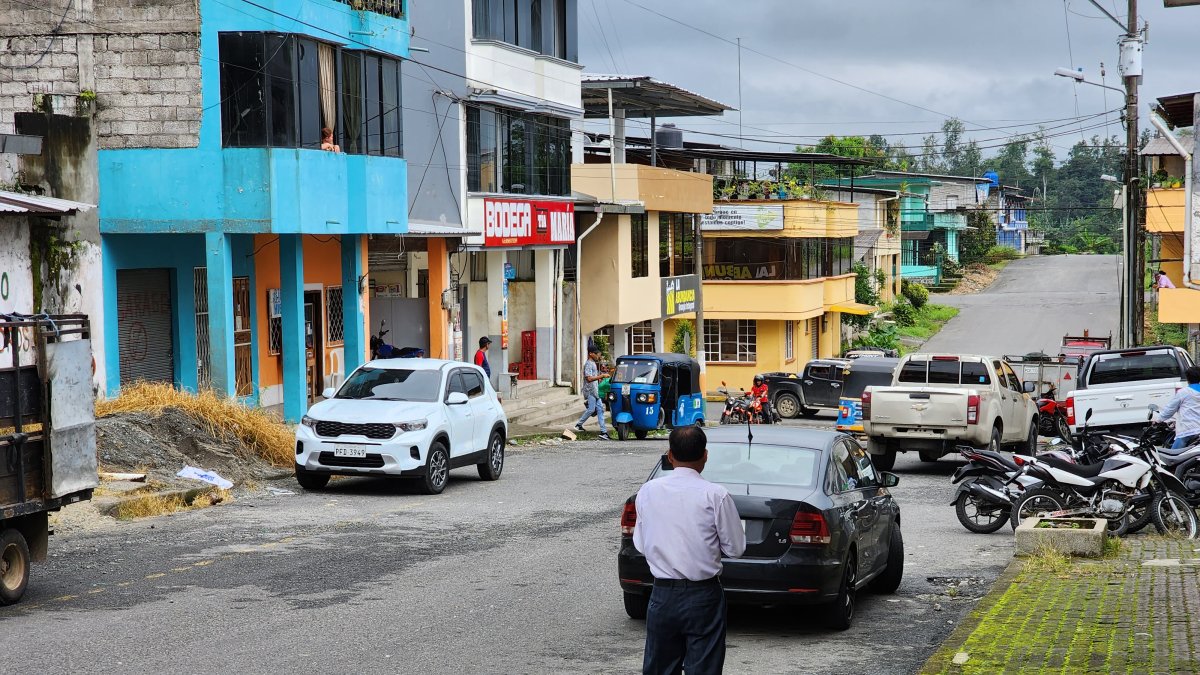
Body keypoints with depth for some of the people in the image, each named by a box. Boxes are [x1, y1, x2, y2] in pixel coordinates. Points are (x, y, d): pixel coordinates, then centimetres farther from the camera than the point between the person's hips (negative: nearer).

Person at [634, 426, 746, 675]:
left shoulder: (648, 492, -2)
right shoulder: (716, 495, -11)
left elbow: (640, 544, 5)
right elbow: (735, 549, -5)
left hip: (663, 595, 3)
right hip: (703, 597, -3)